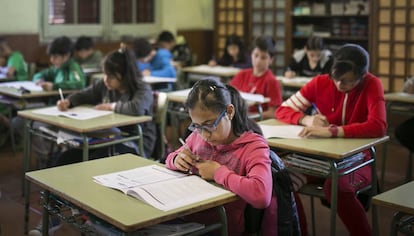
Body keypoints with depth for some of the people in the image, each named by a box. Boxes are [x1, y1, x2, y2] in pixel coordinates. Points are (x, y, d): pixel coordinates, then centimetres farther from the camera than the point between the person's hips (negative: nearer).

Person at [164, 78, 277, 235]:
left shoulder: (253, 146, -12)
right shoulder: (198, 136, 2)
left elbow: (261, 195, -29)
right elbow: (170, 159, 19)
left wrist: (218, 172, -21)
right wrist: (176, 160, -3)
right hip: (189, 217, 5)